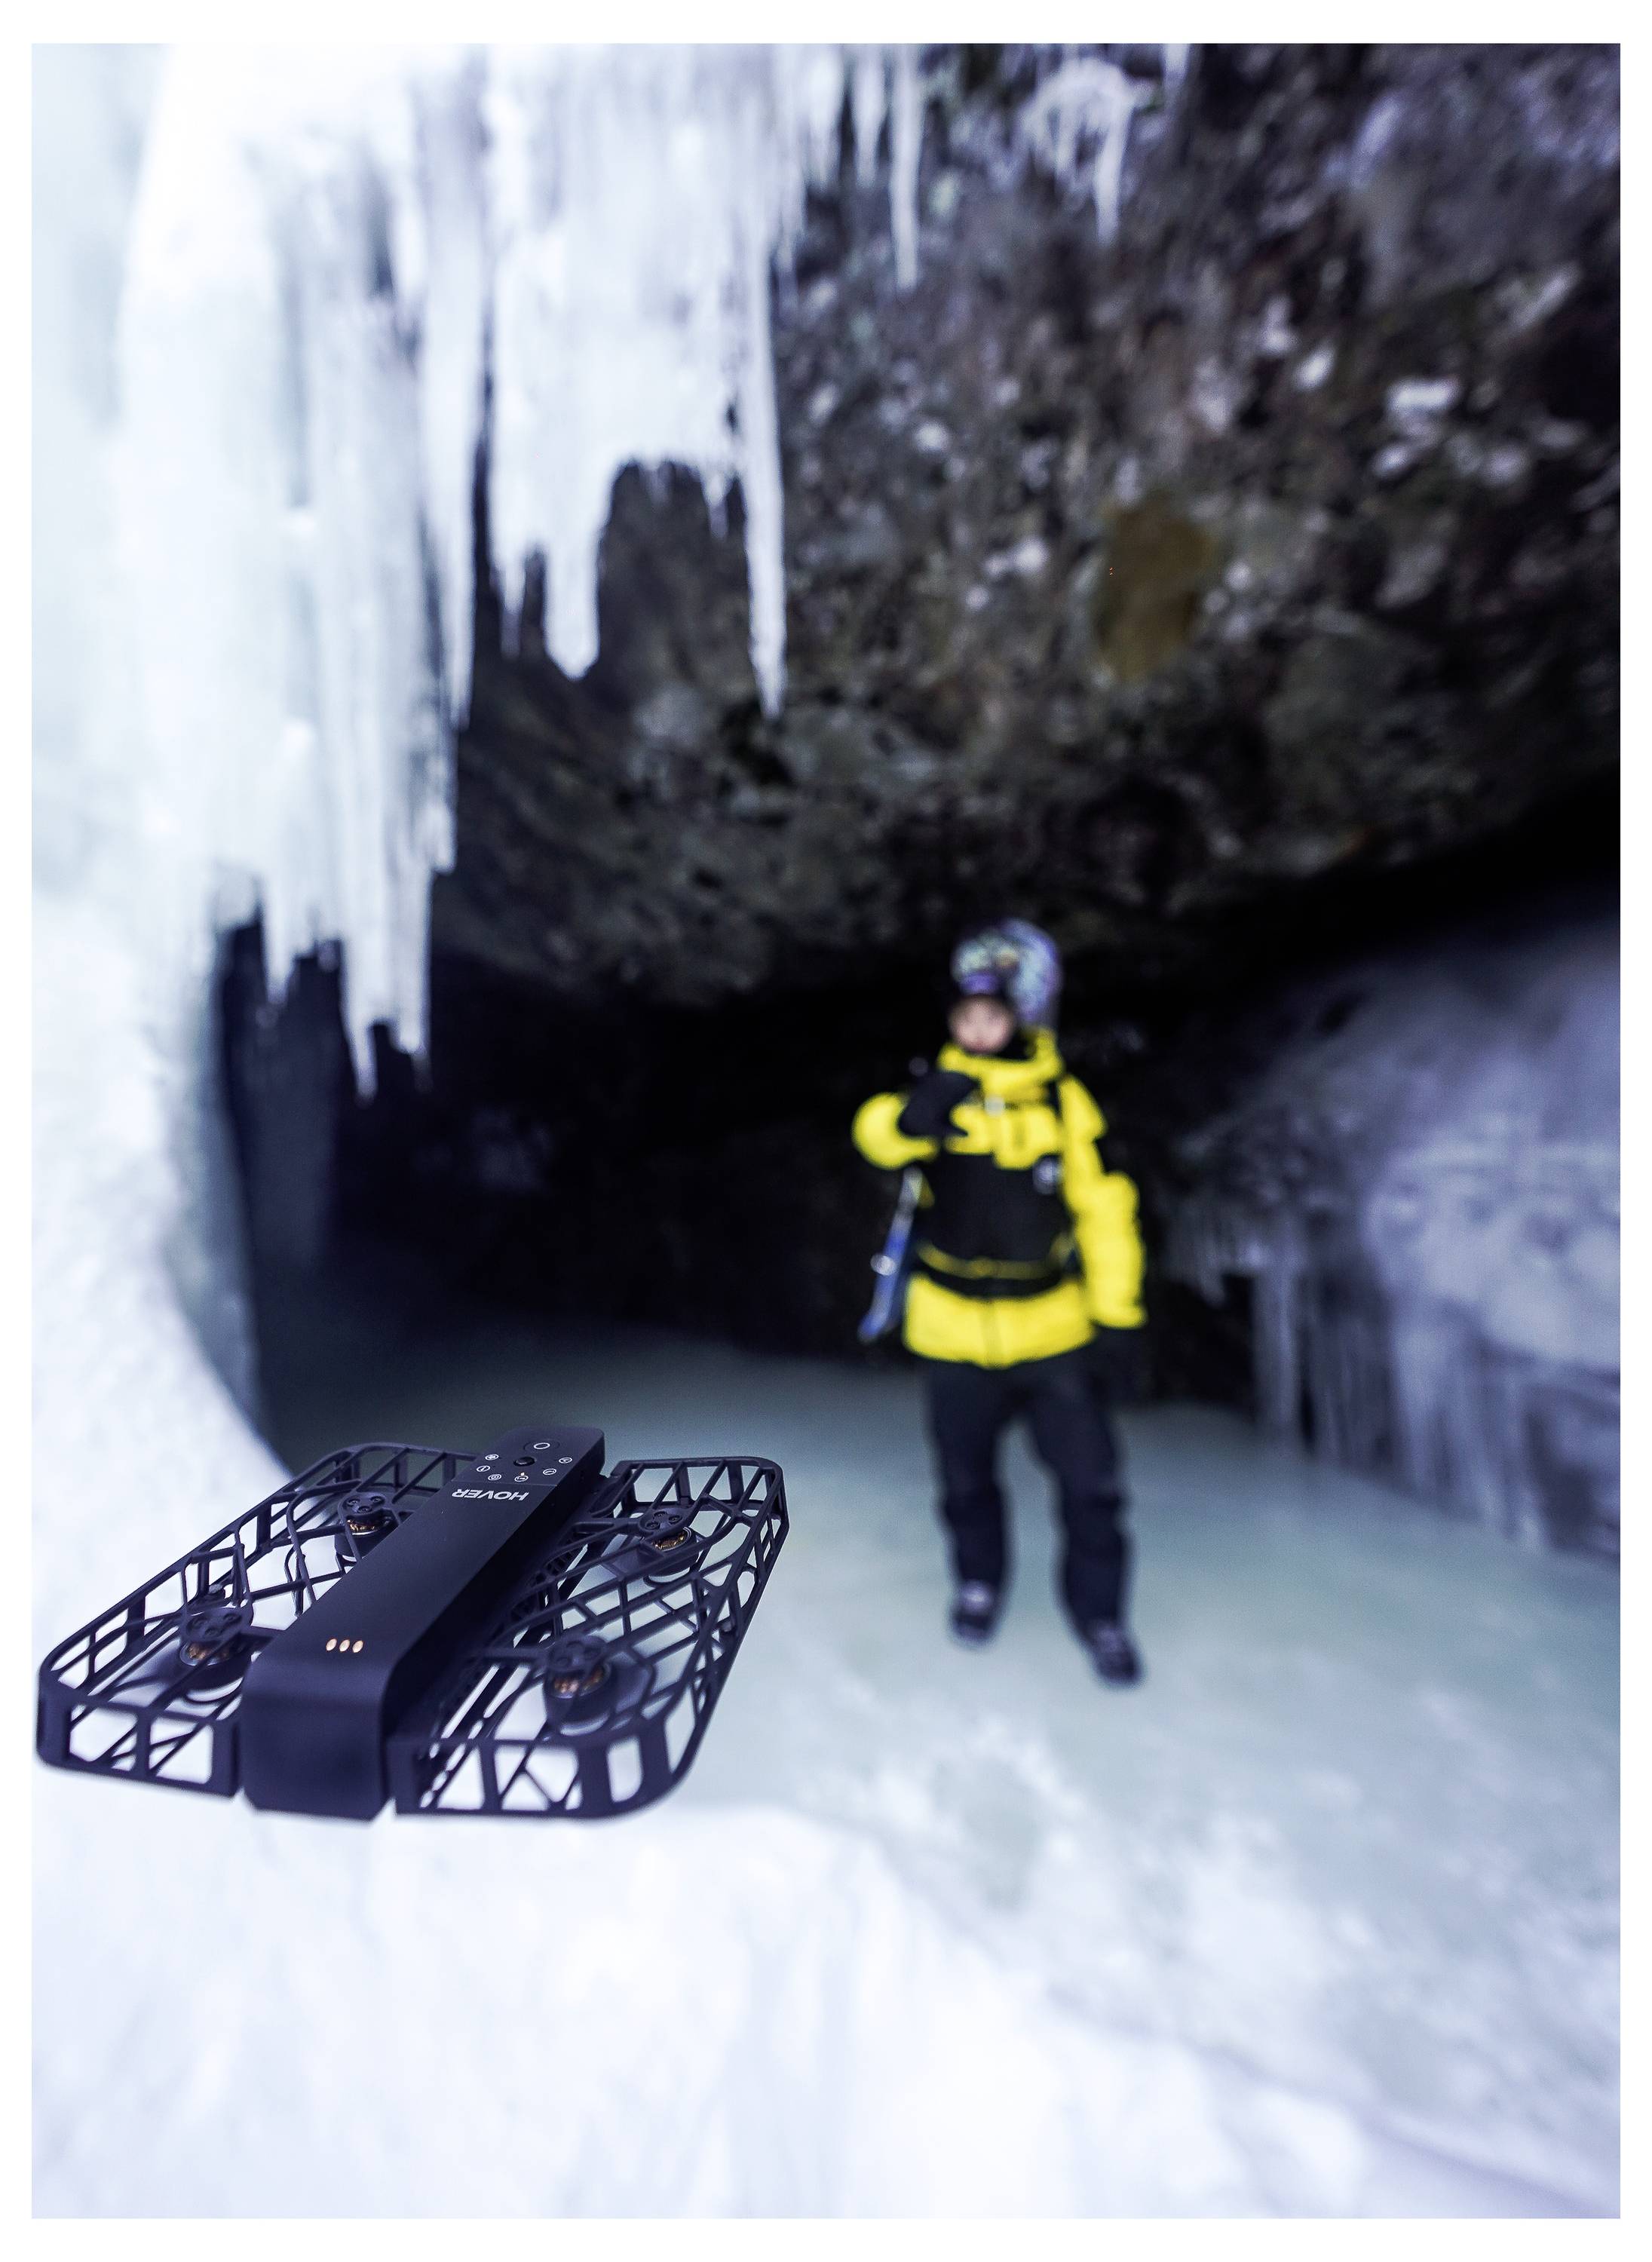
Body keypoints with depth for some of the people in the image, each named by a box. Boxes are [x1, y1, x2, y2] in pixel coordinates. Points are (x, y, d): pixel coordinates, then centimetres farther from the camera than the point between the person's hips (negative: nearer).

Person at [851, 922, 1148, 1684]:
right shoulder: (939, 1089, -7)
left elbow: (1104, 1208, -3)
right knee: (966, 1477, 17)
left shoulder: (1064, 1100, -5)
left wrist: (1116, 1313, -5)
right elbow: (877, 1134, -28)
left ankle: (1097, 1610, 31)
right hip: (956, 1332, 1)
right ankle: (978, 1581, 44)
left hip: (1053, 1331, 0)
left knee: (1091, 1481, 6)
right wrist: (913, 1117, -51)